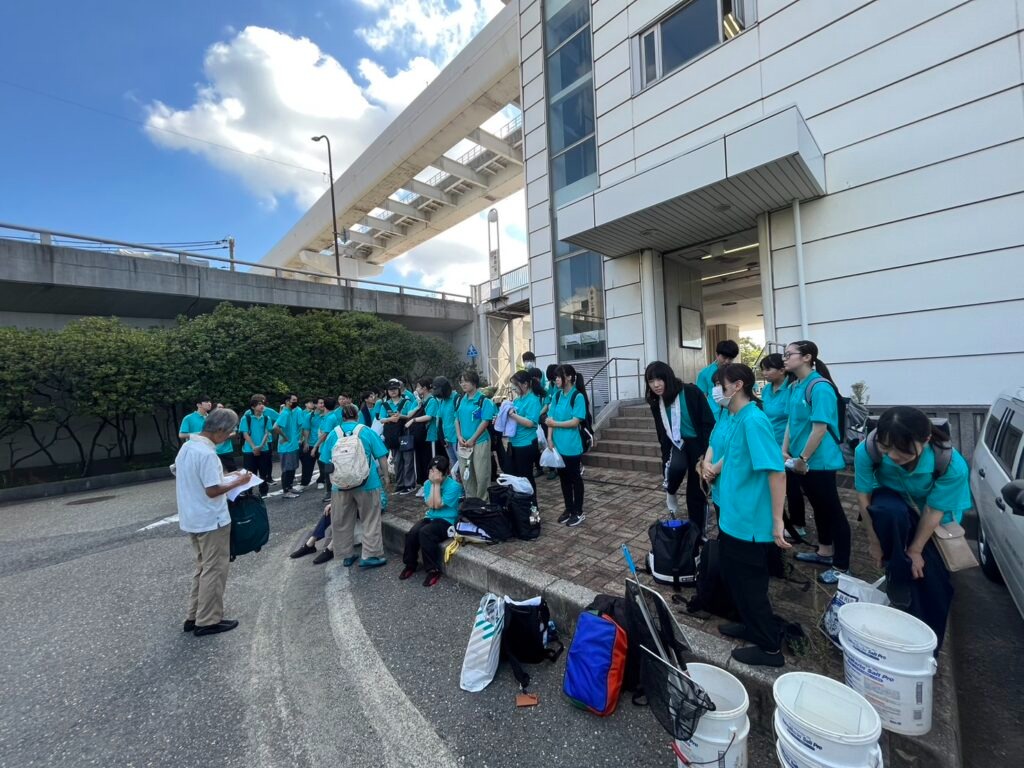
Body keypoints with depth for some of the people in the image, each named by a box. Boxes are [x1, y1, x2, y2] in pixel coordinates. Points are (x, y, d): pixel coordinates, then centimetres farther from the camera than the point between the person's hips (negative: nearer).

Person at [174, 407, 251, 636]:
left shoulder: (186, 447, 5)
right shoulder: (207, 453, -25)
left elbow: (183, 482, 14)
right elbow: (212, 491, -24)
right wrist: (238, 481, -12)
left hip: (192, 519, 9)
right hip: (211, 521, -9)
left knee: (203, 567, 21)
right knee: (214, 570, 5)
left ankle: (193, 616, 29)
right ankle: (208, 621, 15)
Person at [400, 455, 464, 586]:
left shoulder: (454, 486, -15)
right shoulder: (428, 483, 3)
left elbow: (438, 505, -19)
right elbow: (430, 505, -8)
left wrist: (437, 484, -18)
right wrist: (433, 485, -13)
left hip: (447, 521, -6)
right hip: (430, 517, 6)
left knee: (424, 533, -30)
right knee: (412, 533, -21)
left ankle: (434, 570, -18)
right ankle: (410, 565, 2)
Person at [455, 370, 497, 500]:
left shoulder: (484, 400, -10)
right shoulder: (460, 400, 8)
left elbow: (485, 422, -14)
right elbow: (457, 419, 12)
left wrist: (472, 439, -15)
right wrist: (459, 437, -2)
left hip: (479, 442, -6)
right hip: (463, 443, 6)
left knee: (481, 474, 2)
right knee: (465, 473, 15)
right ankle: (470, 499, 31)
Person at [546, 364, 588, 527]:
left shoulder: (578, 396, -11)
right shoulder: (557, 395, 6)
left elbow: (575, 422, -15)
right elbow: (551, 419, 4)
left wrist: (555, 424, -16)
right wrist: (550, 437, -6)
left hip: (572, 446, -6)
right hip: (558, 445, 6)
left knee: (575, 478, 8)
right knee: (563, 477, 16)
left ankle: (579, 512, 23)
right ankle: (569, 509, 32)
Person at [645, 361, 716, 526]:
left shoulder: (692, 392, -18)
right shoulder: (656, 402, -4)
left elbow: (708, 423, -15)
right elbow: (662, 433, 6)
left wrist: (706, 452, -20)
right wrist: (666, 458, 4)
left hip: (697, 443, -2)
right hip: (677, 443, 2)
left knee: (696, 491, 3)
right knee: (676, 466, -31)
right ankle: (670, 491, 3)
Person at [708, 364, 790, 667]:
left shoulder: (754, 420, -23)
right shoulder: (735, 418, 5)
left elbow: (777, 471, -25)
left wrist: (777, 521, -23)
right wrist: (714, 468, 13)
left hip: (750, 521, -9)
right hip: (734, 516, 9)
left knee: (749, 584, 8)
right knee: (734, 576, 23)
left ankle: (771, 647, 28)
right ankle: (753, 626, 43)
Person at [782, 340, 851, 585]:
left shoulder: (820, 387, -19)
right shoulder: (794, 387, 7)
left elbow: (820, 428, -22)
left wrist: (803, 458, -18)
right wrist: (785, 450, 5)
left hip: (819, 461, -8)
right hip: (802, 459, 9)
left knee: (832, 510, 4)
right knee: (818, 507, 21)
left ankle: (841, 566, 18)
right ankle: (825, 552, 38)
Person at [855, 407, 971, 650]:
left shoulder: (952, 464, -33)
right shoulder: (867, 450, -35)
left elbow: (934, 511, -22)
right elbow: (864, 495, -21)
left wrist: (915, 550, -13)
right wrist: (875, 540, -15)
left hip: (934, 521, 1)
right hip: (891, 502, -1)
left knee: (932, 582, 1)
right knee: (889, 511, -38)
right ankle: (897, 583, -15)